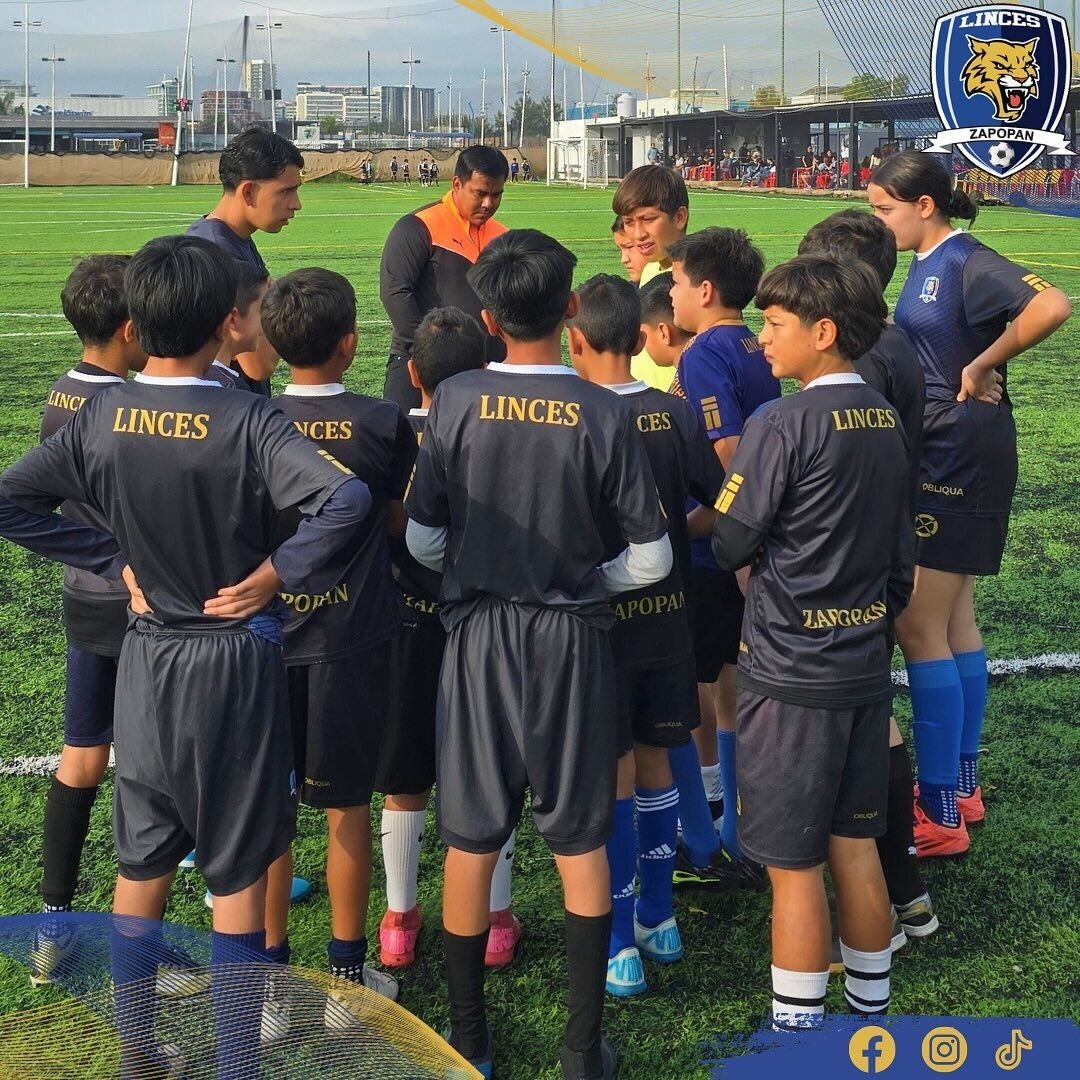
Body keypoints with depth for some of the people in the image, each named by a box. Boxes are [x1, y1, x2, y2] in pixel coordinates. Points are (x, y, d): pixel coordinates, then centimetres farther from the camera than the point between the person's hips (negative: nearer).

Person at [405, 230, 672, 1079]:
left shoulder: (455, 403, -8)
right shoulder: (602, 416, -11)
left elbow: (423, 541, -2)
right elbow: (652, 558, -8)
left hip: (479, 635, 1)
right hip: (572, 638, -1)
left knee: (472, 841, 12)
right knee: (581, 844, 11)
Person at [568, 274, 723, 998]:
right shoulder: (677, 415, -4)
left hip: (600, 616, -4)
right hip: (667, 612, 4)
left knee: (614, 776, 3)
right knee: (654, 763, 17)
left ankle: (621, 947, 8)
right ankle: (659, 919, 29)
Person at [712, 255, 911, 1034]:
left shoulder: (782, 426, -17)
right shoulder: (887, 422, 6)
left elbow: (730, 544, -12)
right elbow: (895, 551, 13)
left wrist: (695, 525, 9)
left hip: (792, 673, -7)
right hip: (865, 663, 7)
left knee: (795, 864, 2)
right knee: (855, 848, 16)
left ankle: (798, 1034, 11)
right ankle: (871, 1010, 27)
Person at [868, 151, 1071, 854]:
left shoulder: (967, 263, -17)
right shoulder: (928, 266, 10)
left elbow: (1052, 306, -33)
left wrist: (981, 369, -24)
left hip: (961, 463, -10)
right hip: (938, 459, 10)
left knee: (918, 627, -7)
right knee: (953, 620, 16)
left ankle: (940, 815, 0)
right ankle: (962, 786, 28)